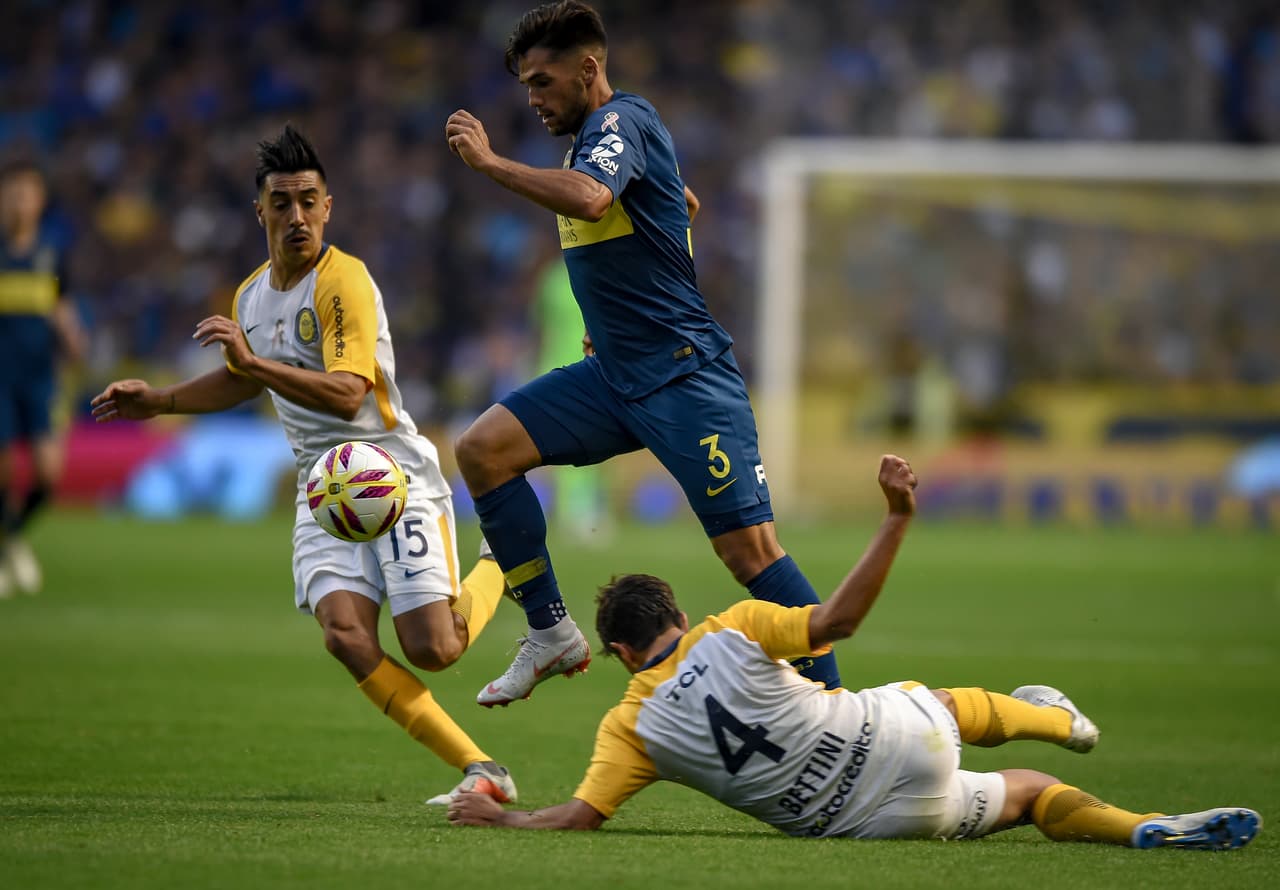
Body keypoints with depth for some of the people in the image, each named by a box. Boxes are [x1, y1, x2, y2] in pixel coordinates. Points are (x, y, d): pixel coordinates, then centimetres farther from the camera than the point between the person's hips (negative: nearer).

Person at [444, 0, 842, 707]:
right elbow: (684, 202, 34)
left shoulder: (621, 120, -12)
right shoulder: (590, 137, 16)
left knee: (749, 550, -14)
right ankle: (552, 633, 1)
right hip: (615, 376, 10)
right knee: (482, 448, -4)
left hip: (685, 376, -9)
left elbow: (589, 198, -35)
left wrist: (489, 162, -26)